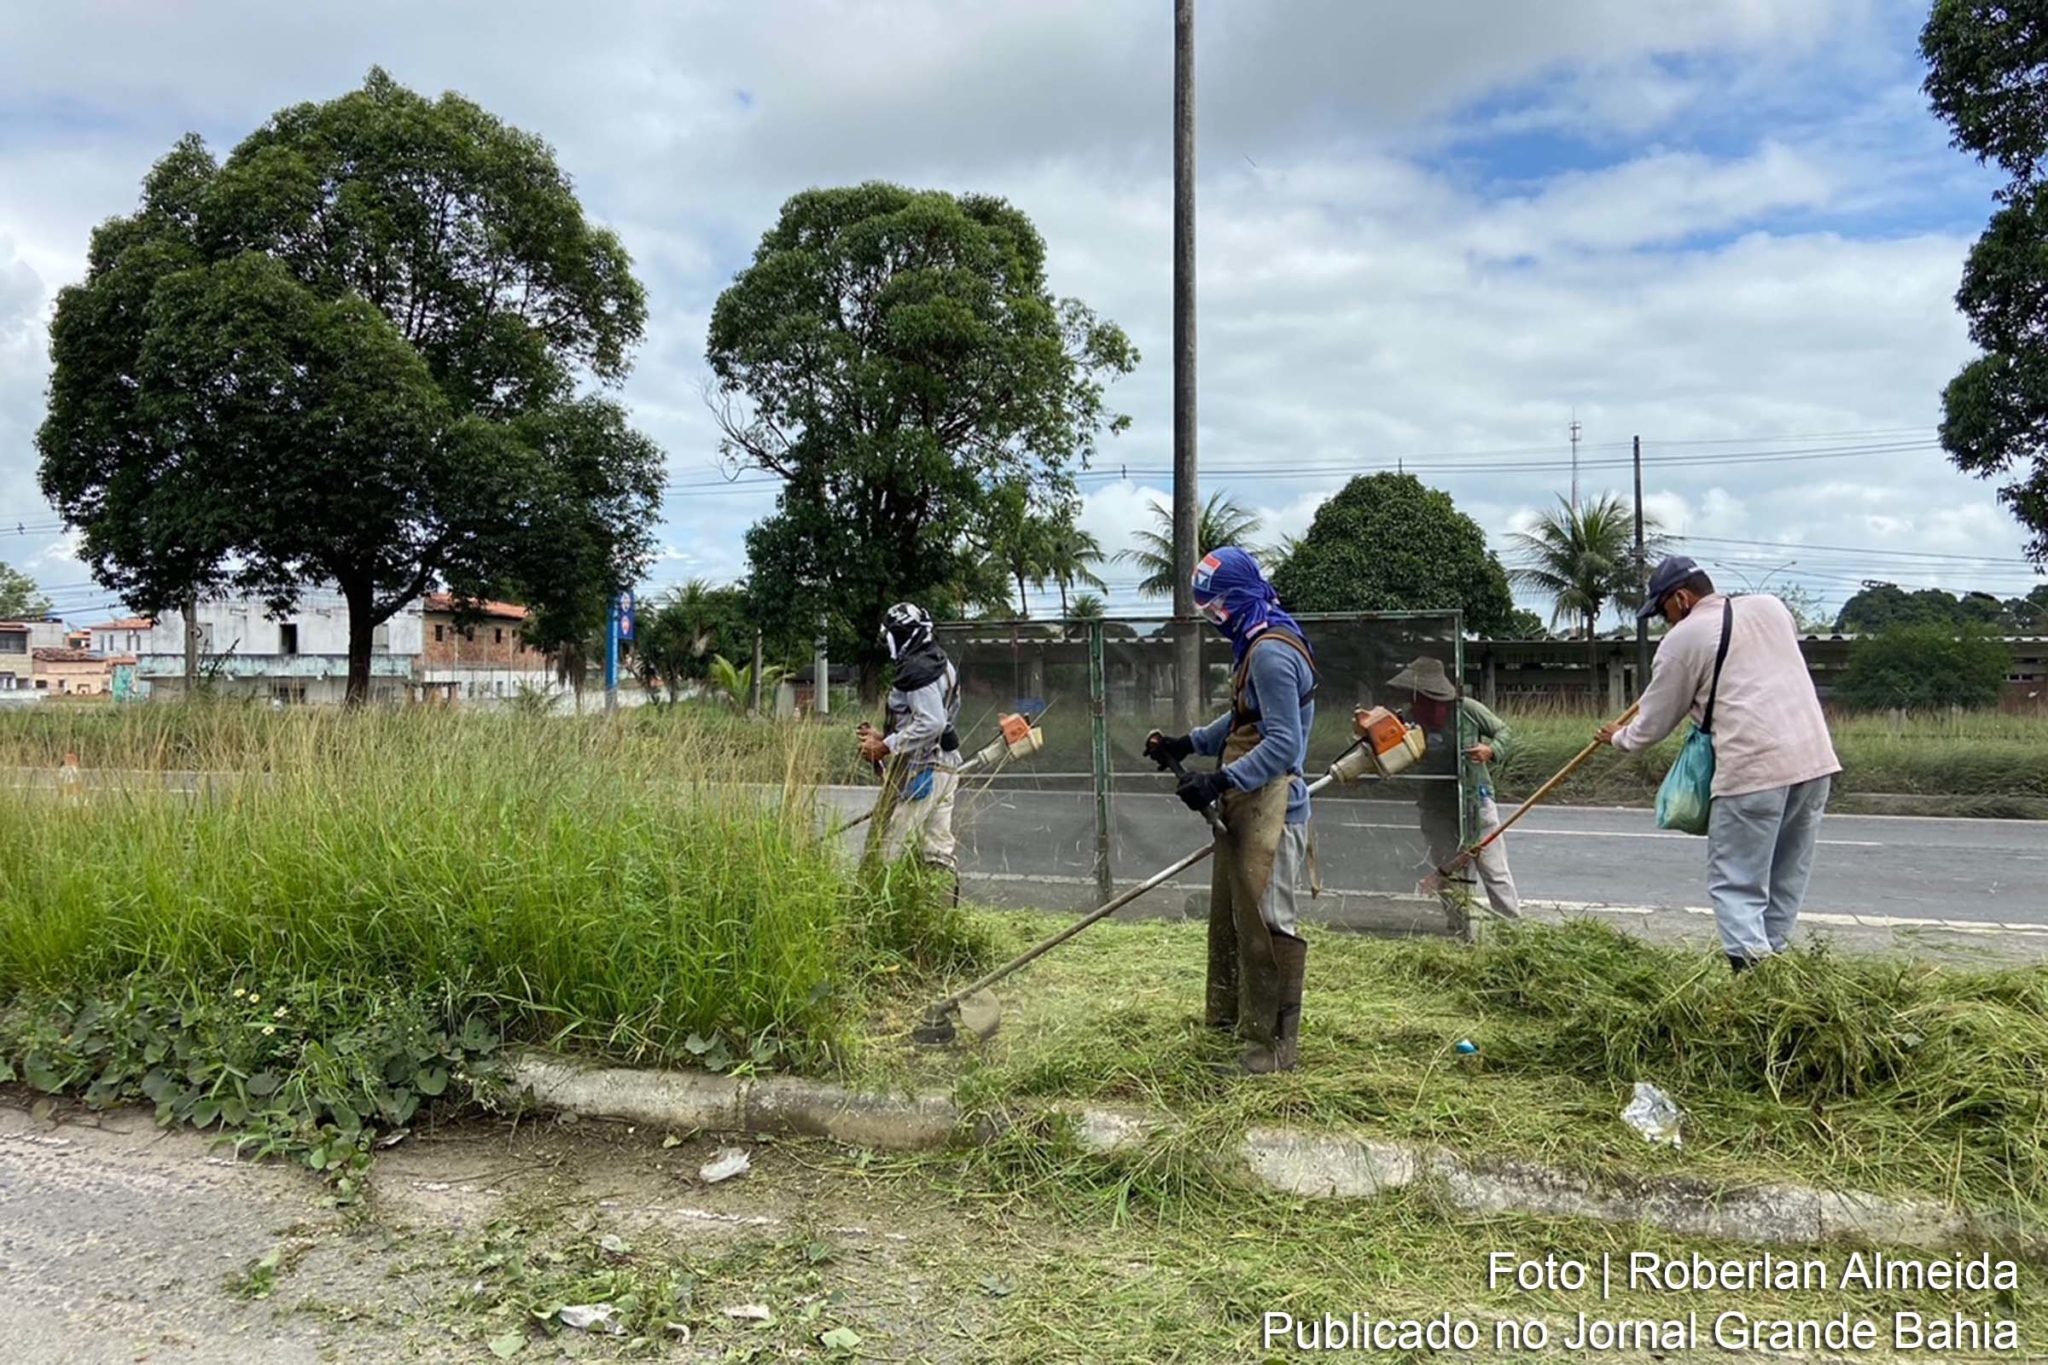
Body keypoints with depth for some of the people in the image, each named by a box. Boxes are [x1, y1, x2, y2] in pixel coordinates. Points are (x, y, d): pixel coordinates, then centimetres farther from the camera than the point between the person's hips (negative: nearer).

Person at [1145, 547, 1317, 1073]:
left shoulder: (1271, 652, -20)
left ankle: (1272, 1046, 3)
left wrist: (1219, 781, -30)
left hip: (1270, 809, -11)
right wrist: (1188, 744, 12)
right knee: (1229, 915, 20)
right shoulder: (1255, 643, 14)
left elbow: (1283, 744, -26)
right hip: (1246, 809, 11)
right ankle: (1226, 1015, 35)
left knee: (1266, 925, -6)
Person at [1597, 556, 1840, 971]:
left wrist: (1620, 738, 26)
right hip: (1814, 757, 7)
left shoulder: (1683, 638, 0)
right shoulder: (1770, 606, 16)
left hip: (1753, 768, -7)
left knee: (1736, 886, -1)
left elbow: (1654, 722, 8)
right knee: (1787, 881, 14)